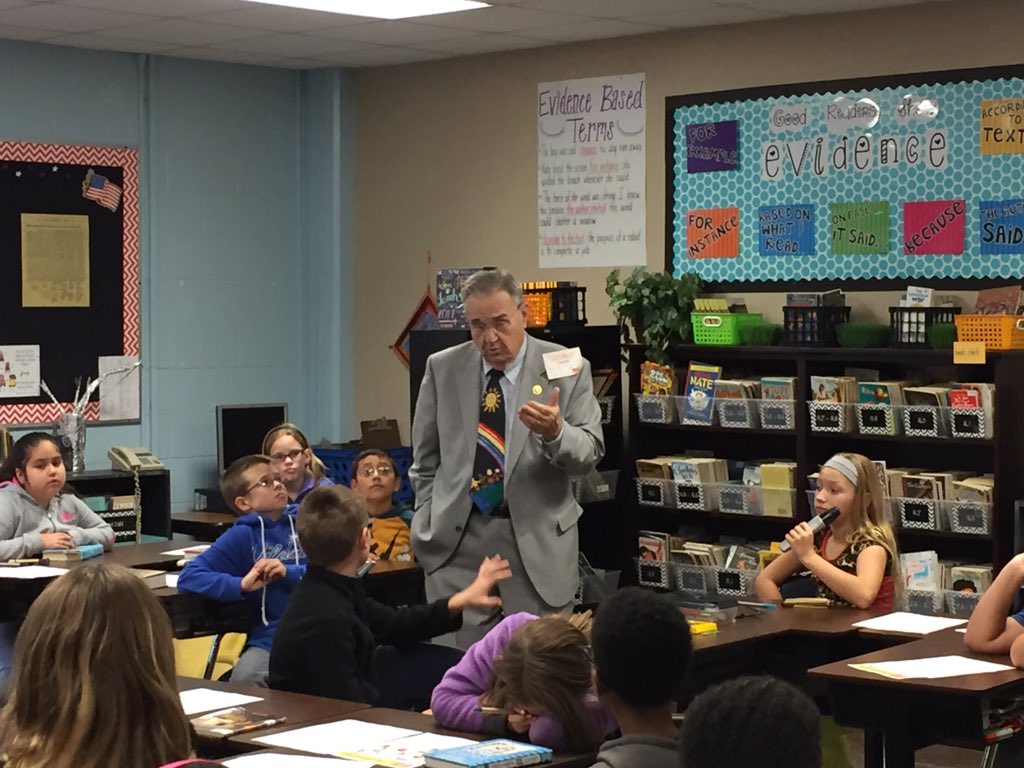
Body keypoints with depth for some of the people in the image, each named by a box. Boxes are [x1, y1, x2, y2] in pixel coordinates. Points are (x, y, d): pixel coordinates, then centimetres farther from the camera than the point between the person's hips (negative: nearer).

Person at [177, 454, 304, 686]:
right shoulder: (242, 535, 6)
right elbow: (189, 577, -3)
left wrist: (290, 573, -13)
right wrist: (242, 585, -16)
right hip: (269, 639, -1)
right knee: (245, 680, -30)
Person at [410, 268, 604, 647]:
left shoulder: (567, 369, -3)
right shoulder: (442, 368, 3)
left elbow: (590, 452, -5)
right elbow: (425, 460, 11)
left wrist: (555, 432, -25)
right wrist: (428, 524, 6)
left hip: (537, 539, -1)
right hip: (457, 538, 1)